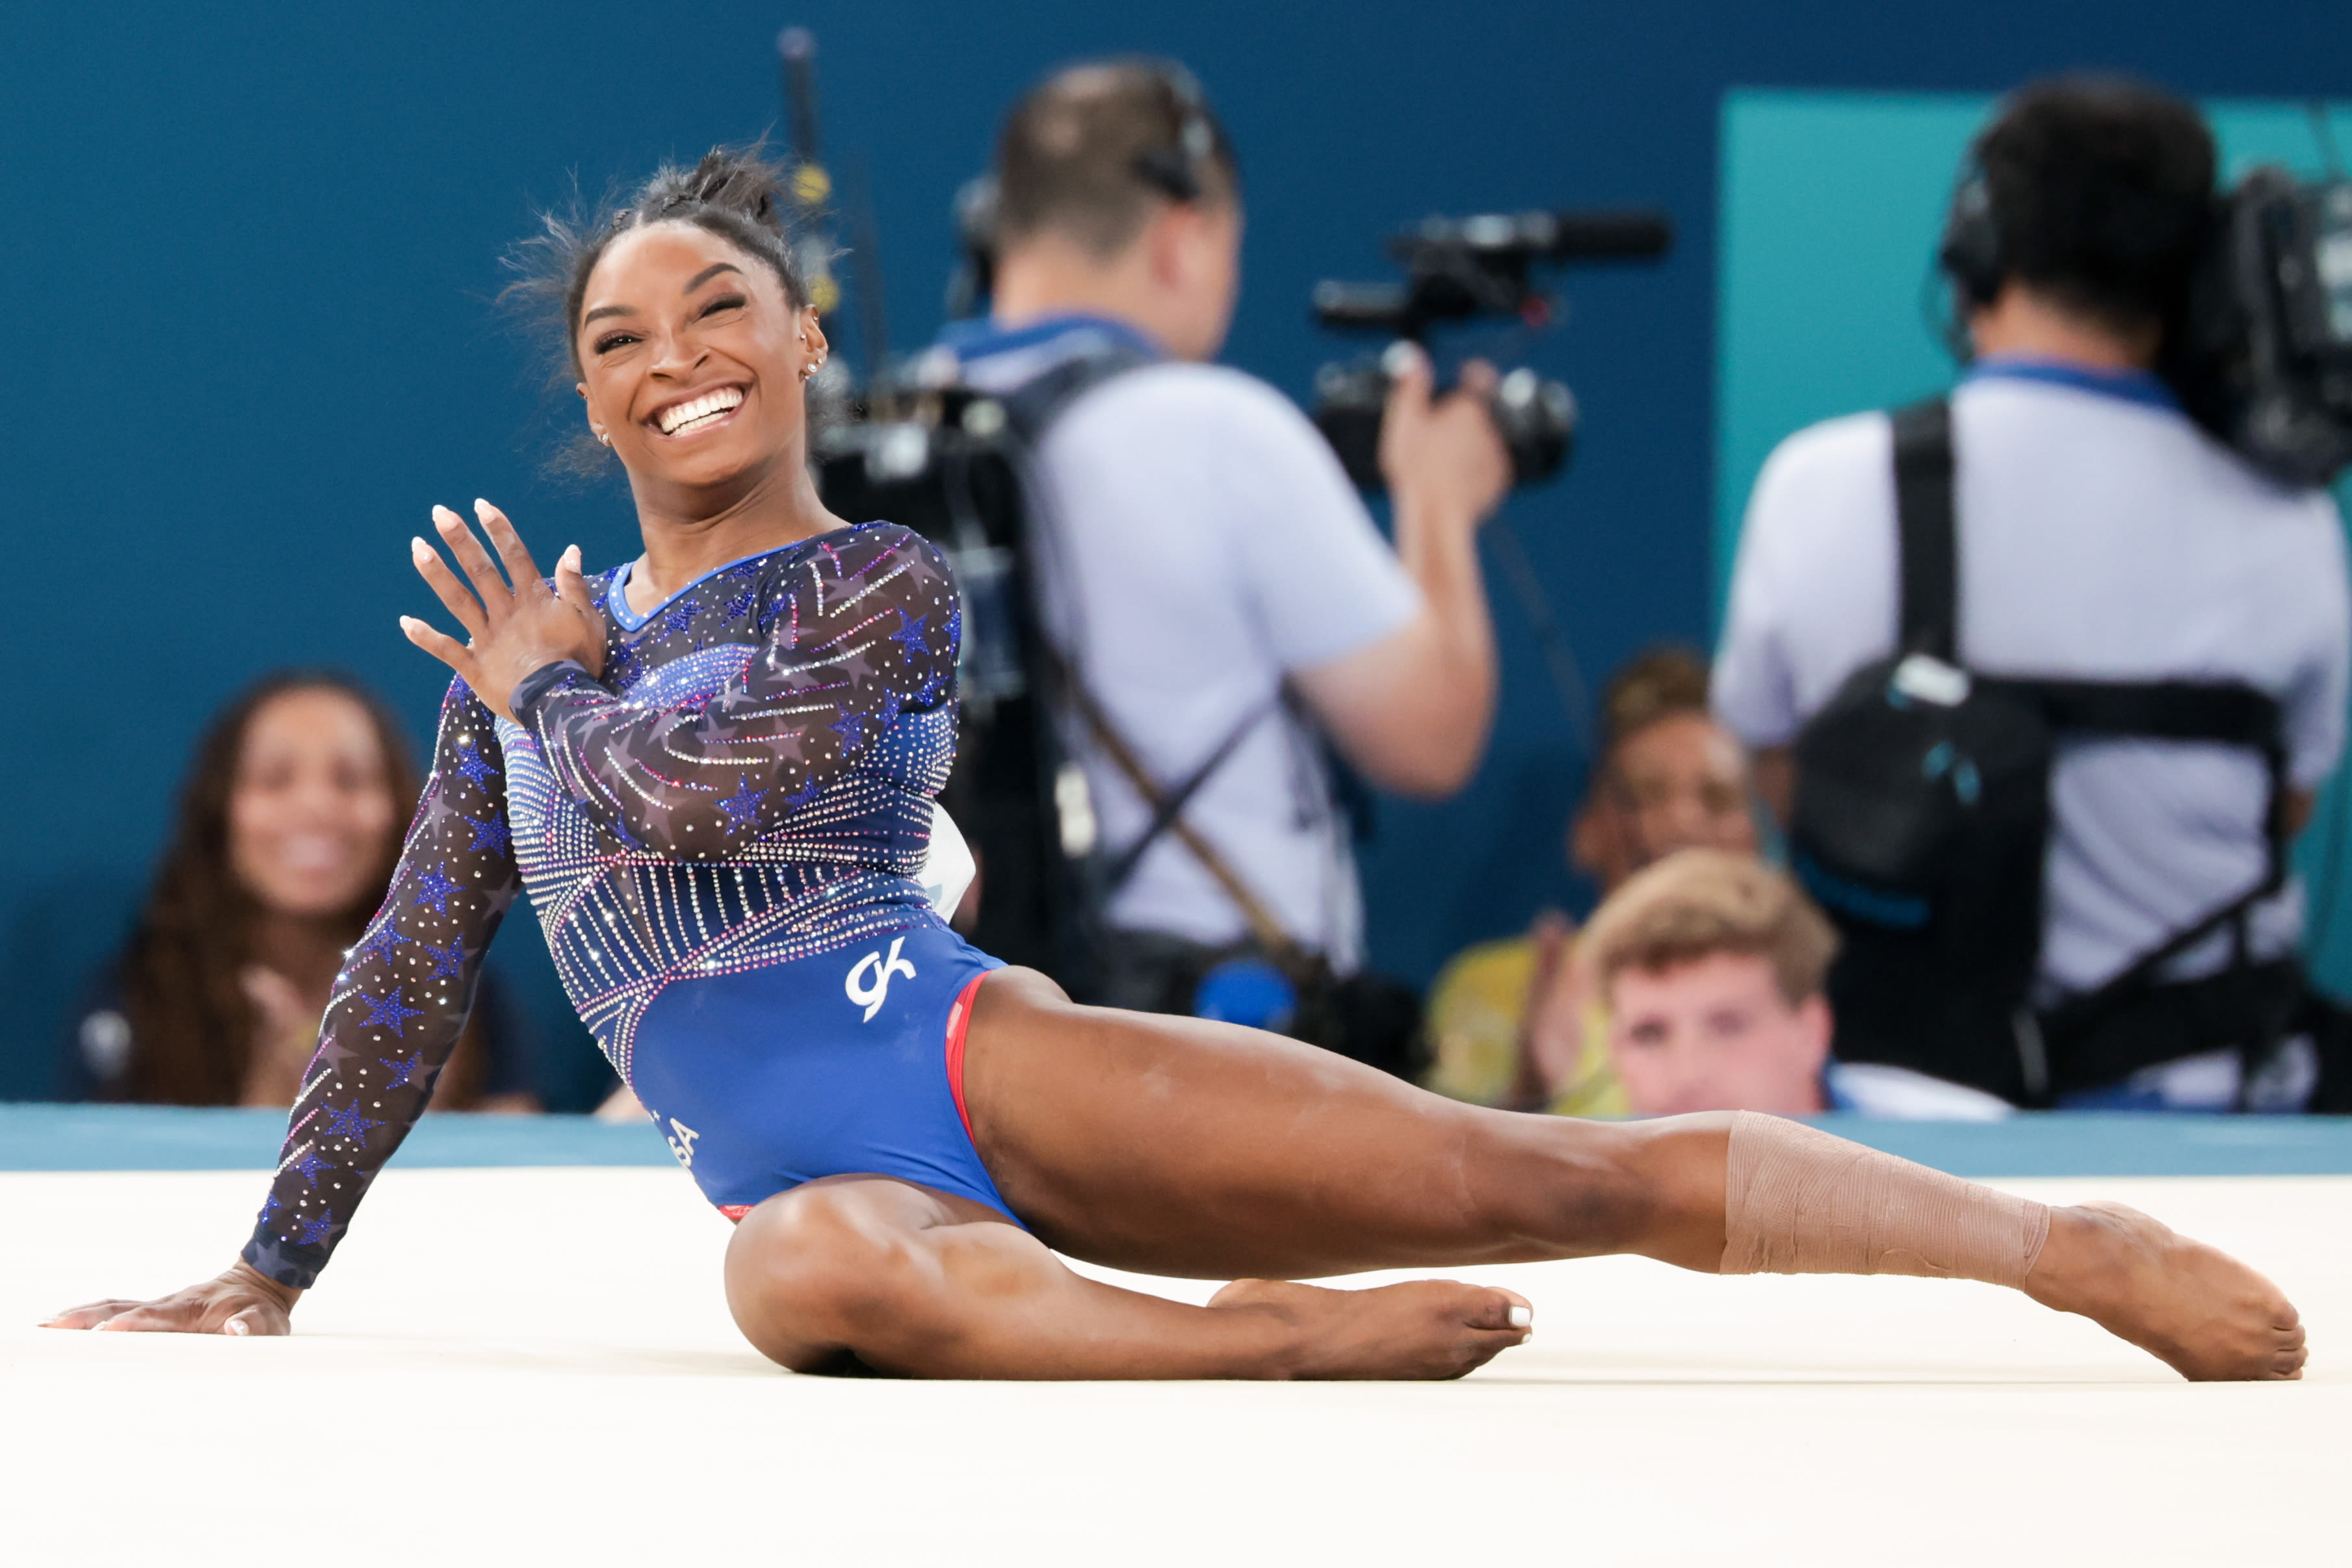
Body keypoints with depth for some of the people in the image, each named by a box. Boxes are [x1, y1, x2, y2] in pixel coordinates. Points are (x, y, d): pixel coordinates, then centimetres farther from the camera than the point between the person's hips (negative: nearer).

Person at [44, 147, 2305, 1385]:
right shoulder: (523, 649, 22)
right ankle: (1271, 1345, -39)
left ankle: (2081, 1246, -15)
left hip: (973, 1055, -3)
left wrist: (555, 693, 10)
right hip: (795, 1174, 3)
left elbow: (713, 795, -10)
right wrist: (271, 1268, 21)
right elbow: (414, 973, 24)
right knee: (825, 1276, -40)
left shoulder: (882, 588, 7)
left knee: (1525, 1172, -18)